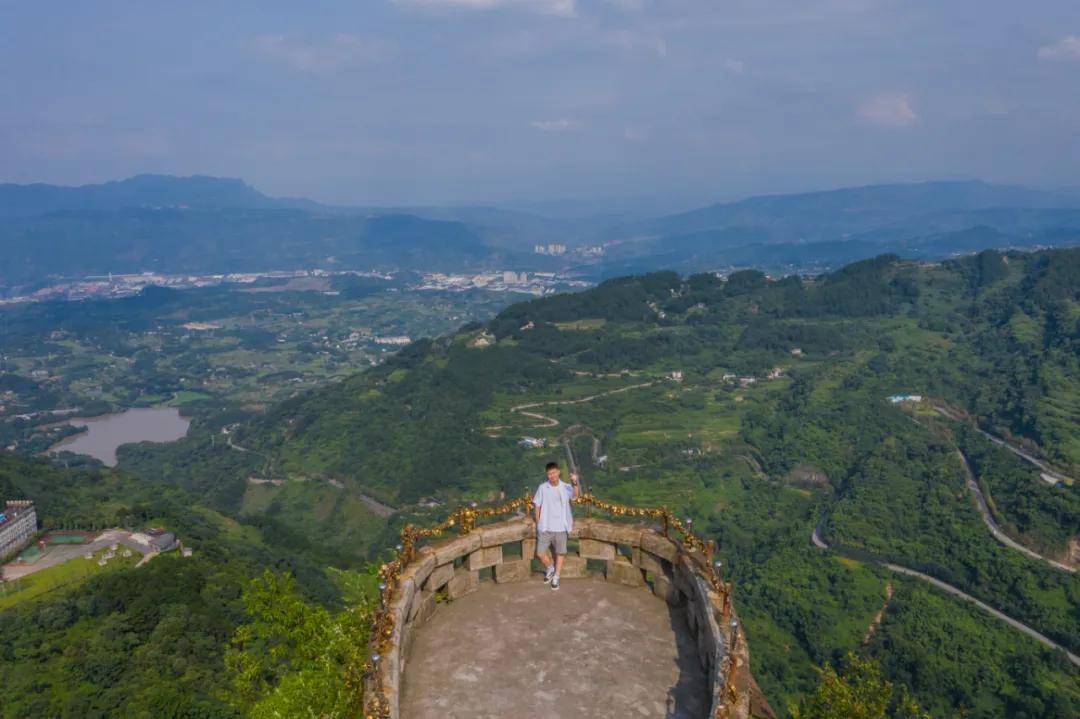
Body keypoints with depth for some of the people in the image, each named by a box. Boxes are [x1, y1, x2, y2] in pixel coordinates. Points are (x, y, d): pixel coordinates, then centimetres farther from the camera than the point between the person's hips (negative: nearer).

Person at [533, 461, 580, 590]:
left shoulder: (566, 487, -8)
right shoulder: (542, 488, -3)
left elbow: (576, 495, -29)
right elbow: (537, 506, 5)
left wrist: (575, 482, -48)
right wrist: (538, 523, 3)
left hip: (560, 527, -1)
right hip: (545, 527, 1)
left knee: (560, 553, 6)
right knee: (540, 552, 3)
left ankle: (556, 577, 23)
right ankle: (550, 569, 30)